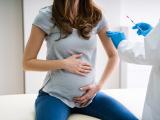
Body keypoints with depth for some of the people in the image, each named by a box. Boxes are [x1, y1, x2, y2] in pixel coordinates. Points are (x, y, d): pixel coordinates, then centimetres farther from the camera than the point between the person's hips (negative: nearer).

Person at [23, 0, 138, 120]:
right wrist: (63, 64, -14)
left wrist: (99, 85, -2)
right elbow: (27, 62, -4)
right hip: (55, 96, -3)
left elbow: (113, 56, 9)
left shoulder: (96, 16, 0)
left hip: (89, 93, 3)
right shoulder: (46, 16, -8)